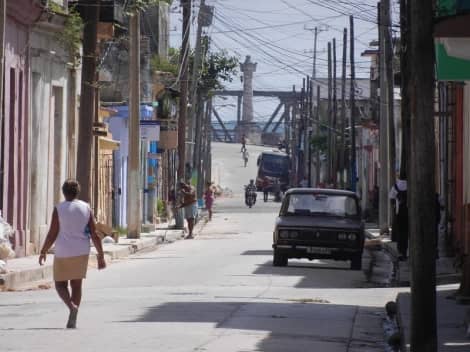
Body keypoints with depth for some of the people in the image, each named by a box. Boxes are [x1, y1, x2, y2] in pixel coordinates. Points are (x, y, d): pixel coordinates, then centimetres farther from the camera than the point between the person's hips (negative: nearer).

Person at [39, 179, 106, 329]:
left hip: (63, 253, -3)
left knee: (60, 284, 9)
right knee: (76, 284, 11)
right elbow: (94, 234, -2)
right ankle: (72, 320, 7)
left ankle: (72, 306, -20)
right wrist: (101, 256, 4)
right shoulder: (86, 208, 0)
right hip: (81, 253, 3)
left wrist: (43, 252, 4)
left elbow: (52, 234, -9)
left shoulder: (59, 209, -8)